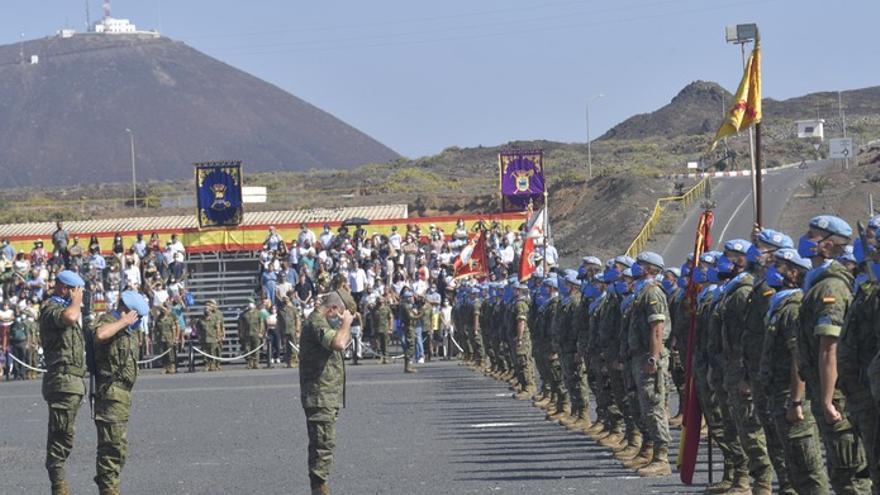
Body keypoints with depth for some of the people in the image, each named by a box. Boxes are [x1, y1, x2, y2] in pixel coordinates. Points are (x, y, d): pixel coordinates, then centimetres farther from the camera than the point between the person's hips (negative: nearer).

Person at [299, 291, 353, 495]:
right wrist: (346, 323, -16)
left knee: (322, 444, 14)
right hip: (321, 396, -11)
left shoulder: (319, 322, 21)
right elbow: (338, 343, -29)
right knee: (325, 443, -13)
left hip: (326, 397, 11)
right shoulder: (317, 323, -13)